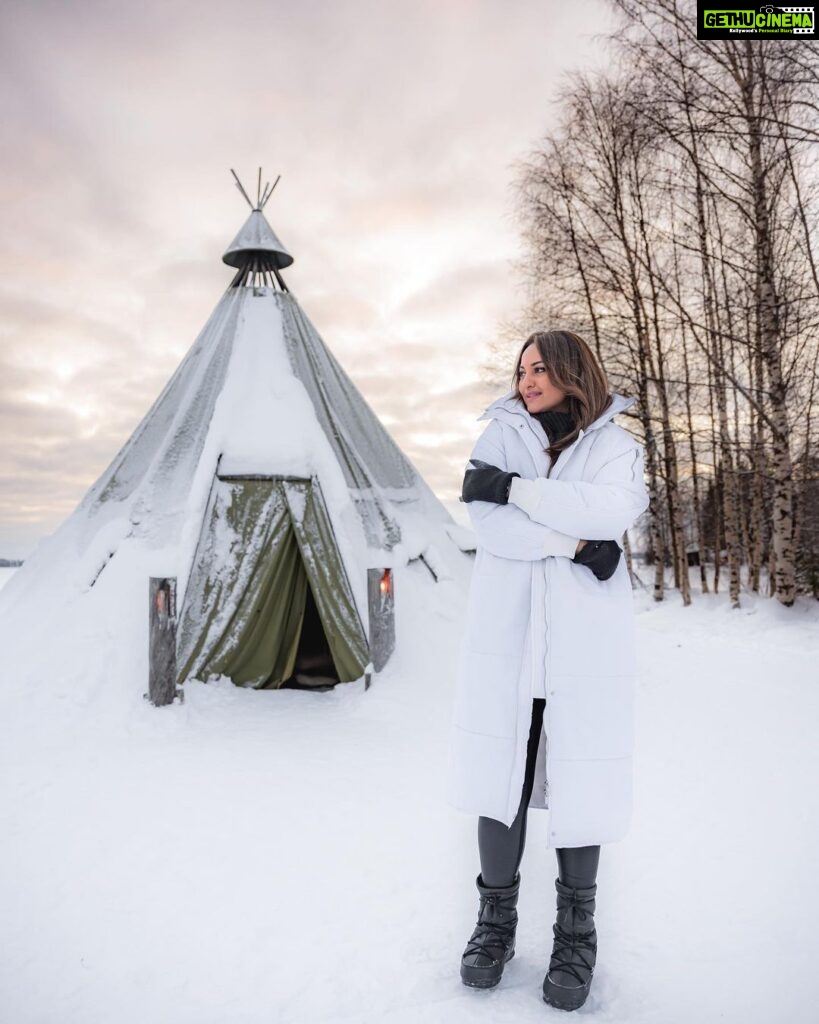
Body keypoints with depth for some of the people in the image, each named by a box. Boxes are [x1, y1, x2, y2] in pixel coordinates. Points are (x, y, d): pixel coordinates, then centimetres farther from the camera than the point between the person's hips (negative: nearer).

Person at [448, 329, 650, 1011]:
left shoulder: (614, 444, 8)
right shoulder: (503, 432, 9)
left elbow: (611, 511, -15)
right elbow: (489, 525, -7)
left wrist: (513, 488, -14)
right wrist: (576, 543, -12)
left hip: (584, 640, -1)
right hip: (506, 633, 1)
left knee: (580, 777, 4)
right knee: (501, 771, 6)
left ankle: (577, 934, 25)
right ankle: (496, 921, 26)